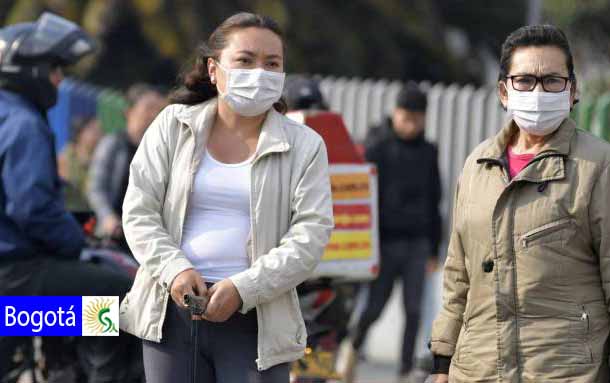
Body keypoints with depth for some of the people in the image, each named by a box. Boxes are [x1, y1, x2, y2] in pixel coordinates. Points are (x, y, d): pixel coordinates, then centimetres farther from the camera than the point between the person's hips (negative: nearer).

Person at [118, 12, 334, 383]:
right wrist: (174, 269, -14)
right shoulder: (172, 126, 7)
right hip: (172, 312, 1)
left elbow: (311, 233, -5)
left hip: (255, 319, -1)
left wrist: (243, 289, -17)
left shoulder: (304, 146, 3)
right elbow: (139, 211, 4)